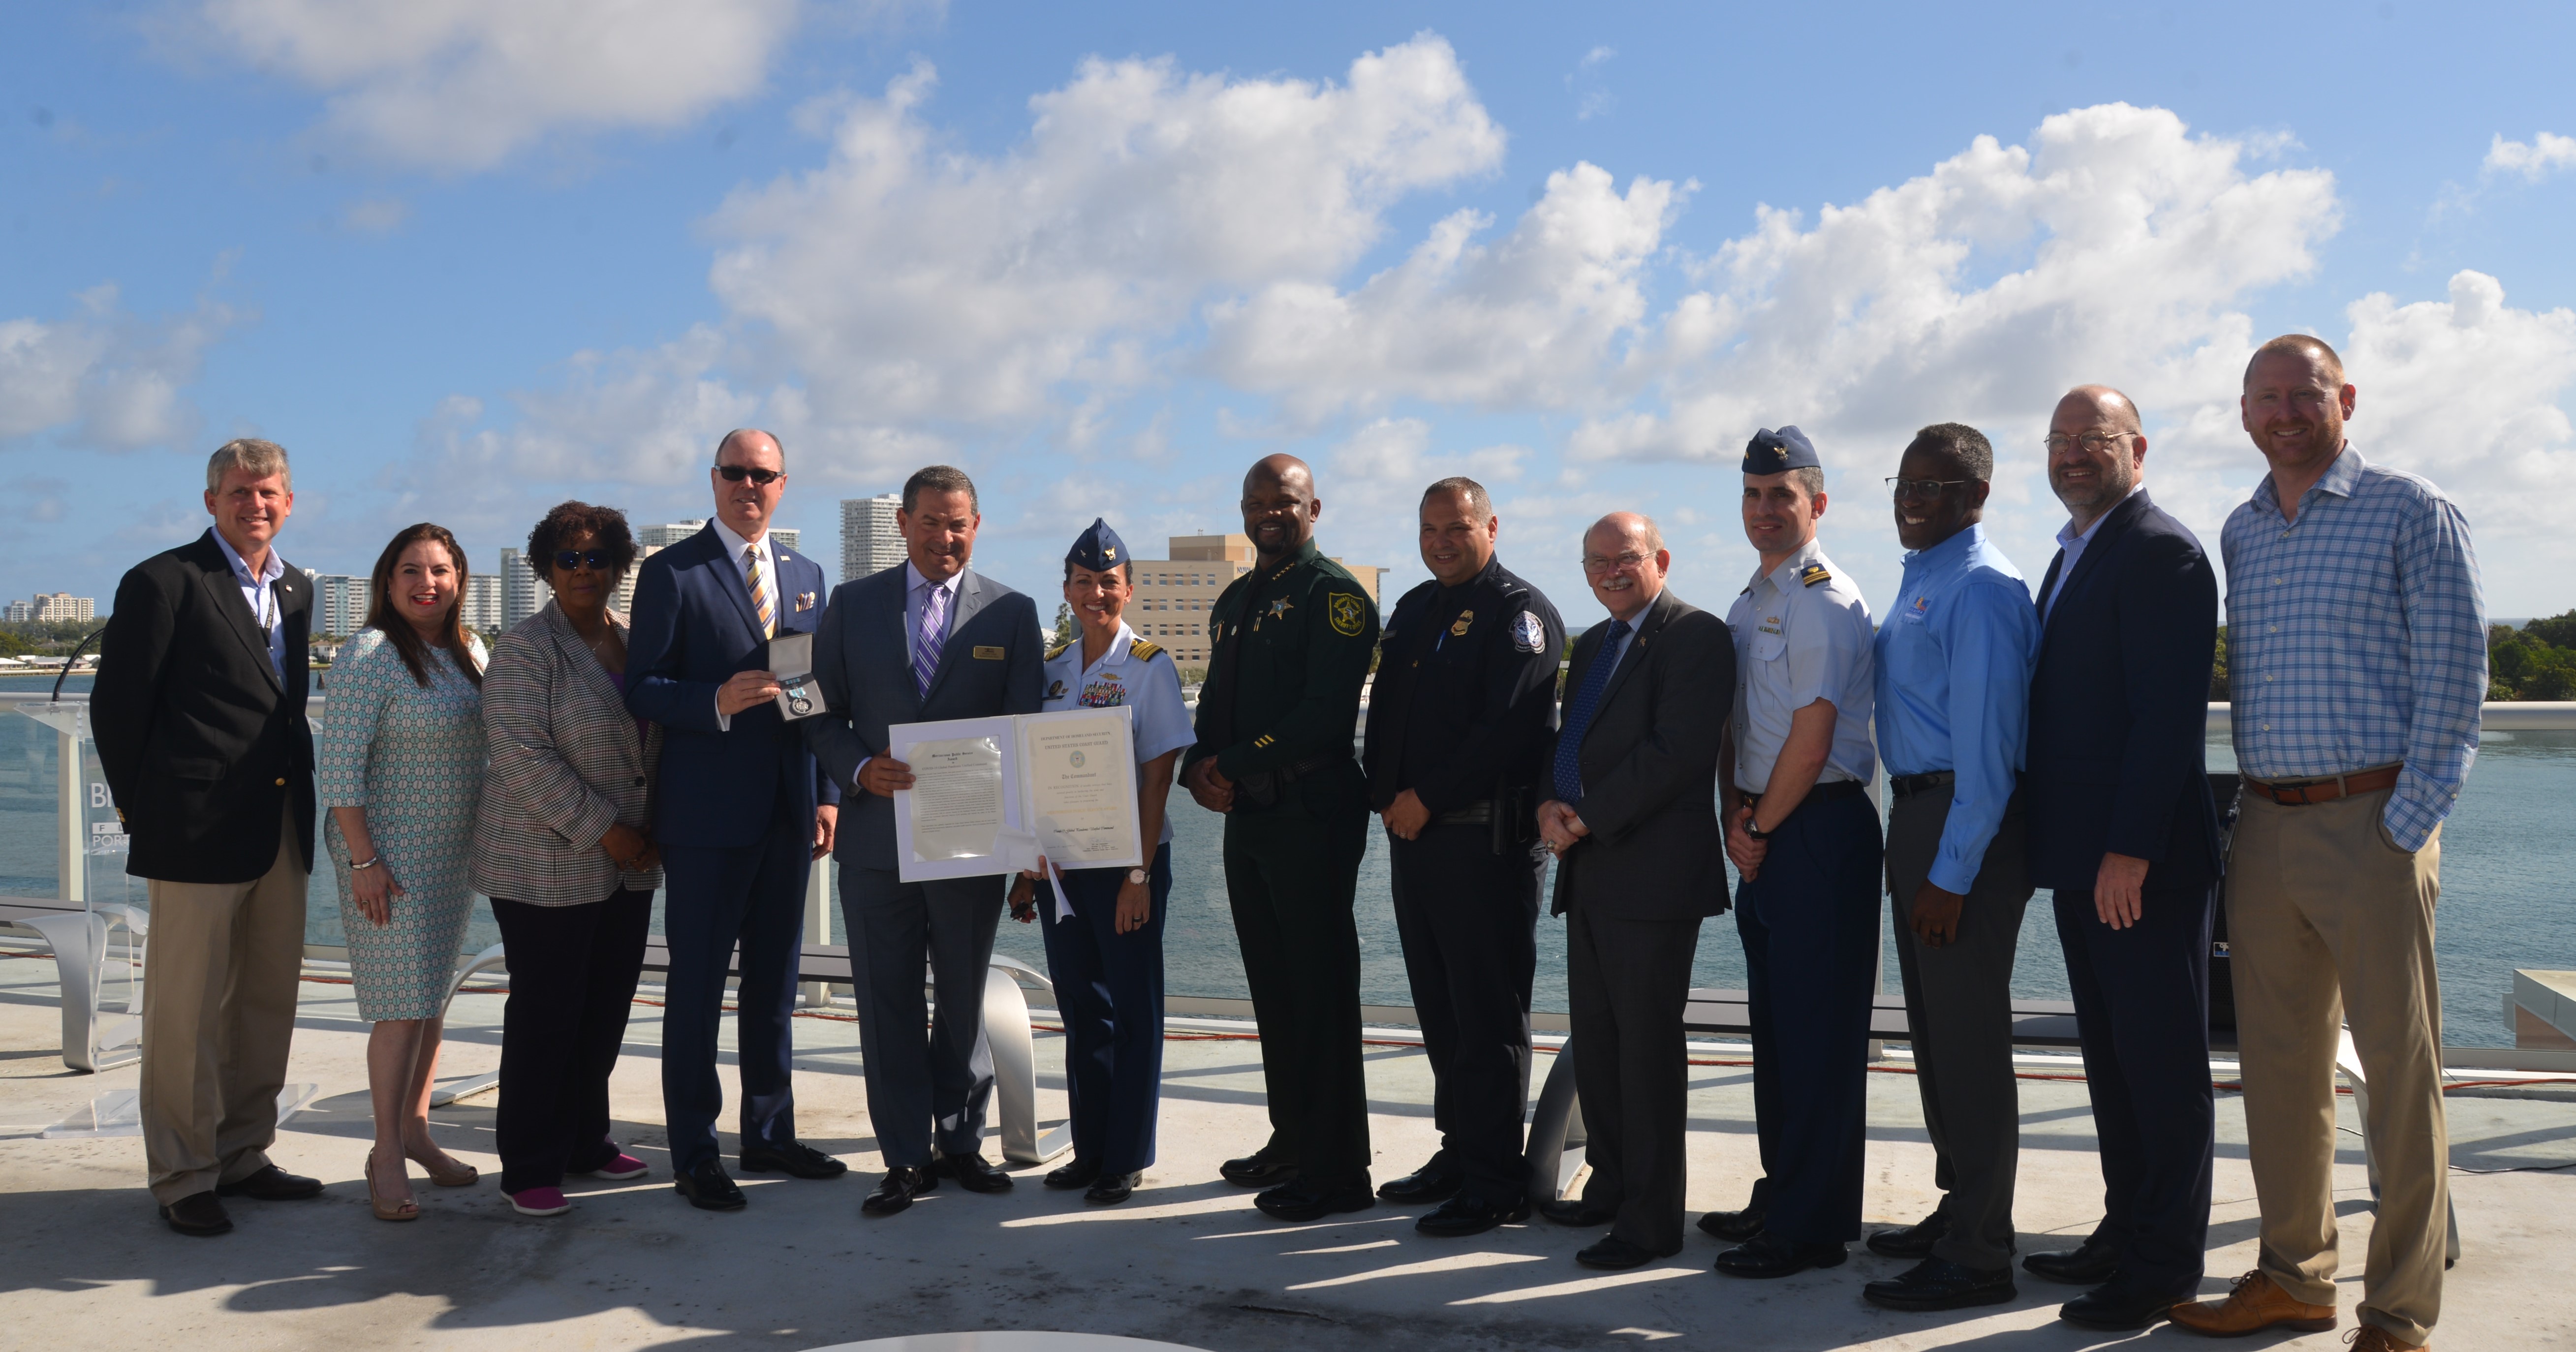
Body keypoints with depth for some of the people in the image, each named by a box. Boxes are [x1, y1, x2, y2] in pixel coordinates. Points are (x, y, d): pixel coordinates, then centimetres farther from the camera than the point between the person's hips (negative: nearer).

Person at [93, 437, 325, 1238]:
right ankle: (182, 1179, 13)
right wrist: (145, 812, -2)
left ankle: (242, 1157, 25)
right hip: (199, 837, -6)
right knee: (187, 1011, 2)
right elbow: (116, 707, -5)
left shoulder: (296, 592, 14)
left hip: (282, 833, 7)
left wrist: (303, 798, 10)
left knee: (268, 1003, 13)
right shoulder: (163, 583, -6)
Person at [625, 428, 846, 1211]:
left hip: (788, 813, 6)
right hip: (708, 815, -5)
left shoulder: (805, 575, 14)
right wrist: (718, 703, -24)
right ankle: (694, 1156, 12)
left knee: (775, 979, 14)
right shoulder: (672, 572, -3)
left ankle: (769, 1134, 26)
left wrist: (826, 793, 8)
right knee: (697, 986, 2)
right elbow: (642, 690, -7)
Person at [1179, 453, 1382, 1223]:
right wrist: (1200, 771, -1)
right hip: (1246, 816, 8)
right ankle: (1292, 1144, 26)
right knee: (1273, 989, 14)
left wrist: (1232, 766, -16)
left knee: (1321, 993, -4)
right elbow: (1216, 702, 19)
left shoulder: (1333, 595, -8)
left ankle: (1339, 1173, 2)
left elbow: (1324, 713, -19)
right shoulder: (1235, 601, 19)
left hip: (1312, 817, -8)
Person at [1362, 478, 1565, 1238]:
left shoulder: (1518, 612, -8)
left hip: (1485, 840, -8)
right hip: (1413, 834, 8)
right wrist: (1388, 798, 4)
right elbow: (1386, 714, 19)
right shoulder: (1414, 610, 18)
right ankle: (1459, 1153, 26)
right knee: (1440, 1009, 14)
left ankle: (1496, 1185, 4)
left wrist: (1426, 799, -15)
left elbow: (1509, 727, -18)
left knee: (1488, 1017, -3)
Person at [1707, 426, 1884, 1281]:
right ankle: (1780, 1198, 26)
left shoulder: (1824, 600, -12)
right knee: (1774, 1021, 15)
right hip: (1765, 833, 9)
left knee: (1818, 1029, -3)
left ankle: (1813, 1227, 4)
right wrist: (1735, 814, 5)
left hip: (1818, 831, -9)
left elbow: (1814, 733, -17)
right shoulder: (1749, 604, 16)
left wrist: (1761, 828, -9)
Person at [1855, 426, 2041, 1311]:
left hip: (1968, 825, -10)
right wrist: (1915, 853, 13)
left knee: (1968, 1041, -3)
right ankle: (1958, 1209, 33)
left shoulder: (1980, 589, -15)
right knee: (1933, 1030, 18)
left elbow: (1986, 742, -19)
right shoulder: (1918, 580, 15)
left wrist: (1952, 874, -21)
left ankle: (1978, 1256, 7)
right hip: (1916, 811, 10)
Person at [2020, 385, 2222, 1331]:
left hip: (2145, 863, -9)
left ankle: (2167, 1265, 10)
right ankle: (2126, 1232, 27)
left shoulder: (2160, 551, -12)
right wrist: (2060, 844, 14)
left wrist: (2129, 850, -23)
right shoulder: (2072, 556, 18)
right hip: (2083, 860, 9)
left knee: (2162, 1062, 1)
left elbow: (2169, 711, -19)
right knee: (2111, 1058, 16)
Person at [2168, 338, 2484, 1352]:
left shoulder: (2412, 513, -3)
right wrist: (2255, 811, 11)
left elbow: (2453, 678, -8)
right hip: (2265, 824, 6)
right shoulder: (2240, 533, 13)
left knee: (2399, 1067, 0)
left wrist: (2407, 826, -13)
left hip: (2372, 821, -6)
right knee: (2278, 1061, 10)